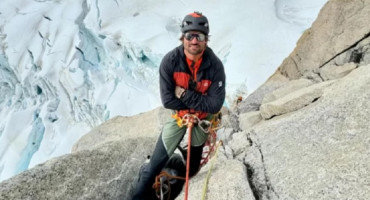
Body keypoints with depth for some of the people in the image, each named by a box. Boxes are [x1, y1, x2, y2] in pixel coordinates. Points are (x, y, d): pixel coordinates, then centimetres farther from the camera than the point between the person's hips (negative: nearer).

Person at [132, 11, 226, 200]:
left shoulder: (215, 65, -25)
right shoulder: (170, 61, -26)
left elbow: (215, 105, -26)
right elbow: (167, 100, -25)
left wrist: (185, 94, -29)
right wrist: (198, 102, -23)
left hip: (203, 118, 1)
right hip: (178, 114, -1)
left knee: (192, 168, 23)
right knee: (157, 161, -5)